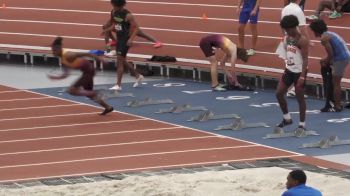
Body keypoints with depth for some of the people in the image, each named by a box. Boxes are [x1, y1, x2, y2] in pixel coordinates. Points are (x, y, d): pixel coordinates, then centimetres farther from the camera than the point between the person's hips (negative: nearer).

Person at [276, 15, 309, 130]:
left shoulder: (302, 40, -17)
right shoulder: (287, 38, 6)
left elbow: (305, 59, -20)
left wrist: (302, 76, -25)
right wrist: (286, 69, 16)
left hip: (299, 72, -8)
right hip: (289, 70, 8)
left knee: (300, 98, -1)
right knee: (279, 94, 7)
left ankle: (302, 124, 8)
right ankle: (287, 118, 23)